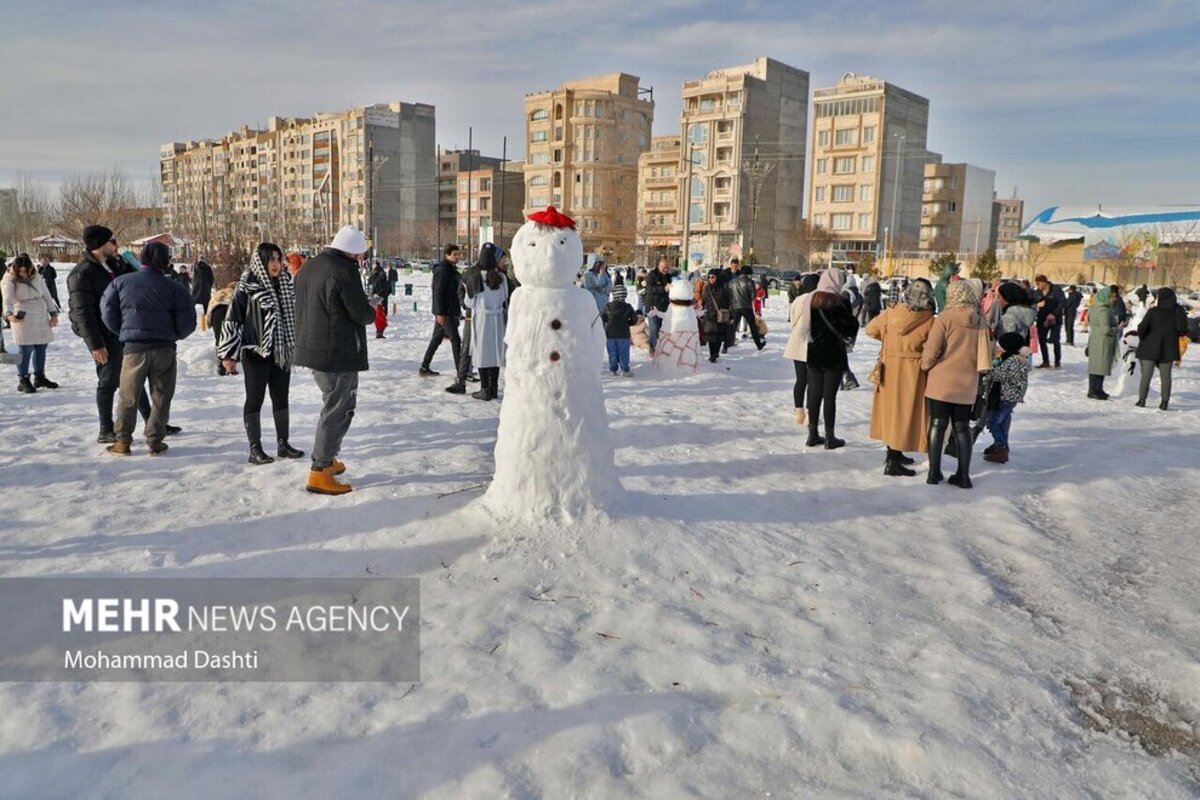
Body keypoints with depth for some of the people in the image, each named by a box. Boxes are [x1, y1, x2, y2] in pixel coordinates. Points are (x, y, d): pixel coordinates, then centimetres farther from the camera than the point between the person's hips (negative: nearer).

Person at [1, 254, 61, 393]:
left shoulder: (37, 277, 6)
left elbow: (47, 296, 13)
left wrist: (53, 313, 8)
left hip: (41, 318, 5)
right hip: (23, 319, -5)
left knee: (41, 347, 11)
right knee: (26, 350, -8)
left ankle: (39, 377, 26)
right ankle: (23, 381, 1)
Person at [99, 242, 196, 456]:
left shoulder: (121, 283, 2)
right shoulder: (175, 288, -3)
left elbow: (107, 313, 2)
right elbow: (188, 323, -3)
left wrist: (124, 333, 16)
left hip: (133, 348, 1)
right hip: (164, 348, -1)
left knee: (128, 397, 12)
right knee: (161, 397, 10)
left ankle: (122, 441, 14)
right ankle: (155, 441, 10)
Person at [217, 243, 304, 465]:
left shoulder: (286, 284, 8)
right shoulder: (247, 287, -10)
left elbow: (294, 315, 19)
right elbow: (232, 320, -10)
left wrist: (297, 347, 21)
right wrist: (228, 354, -12)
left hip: (281, 353, 6)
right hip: (255, 353, -6)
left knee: (281, 398, 11)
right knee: (255, 399, 2)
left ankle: (283, 444, 21)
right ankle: (255, 449, 8)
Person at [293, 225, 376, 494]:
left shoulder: (309, 266, 12)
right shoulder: (344, 270, -17)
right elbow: (362, 313, -18)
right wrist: (372, 313, 6)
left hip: (311, 349, 9)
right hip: (340, 353, -9)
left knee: (337, 403, 23)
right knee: (337, 409, -2)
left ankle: (327, 459, 29)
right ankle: (319, 472, -1)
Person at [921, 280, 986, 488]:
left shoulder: (945, 318, -10)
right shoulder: (980, 321, 2)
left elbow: (931, 350, -11)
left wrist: (925, 364, 8)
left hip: (942, 381, -3)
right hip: (967, 383, 3)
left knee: (938, 424, 4)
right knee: (962, 426, 10)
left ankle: (934, 472, 5)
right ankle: (963, 475, 12)